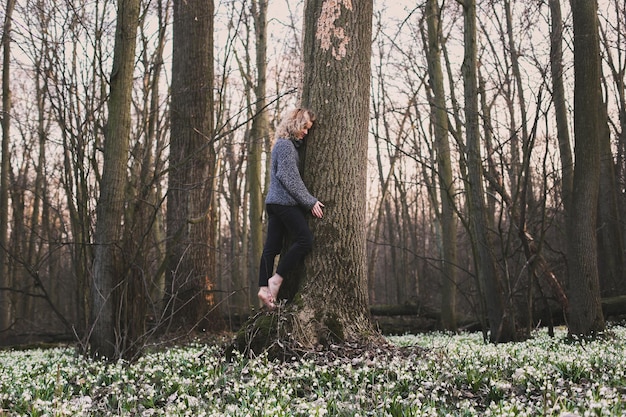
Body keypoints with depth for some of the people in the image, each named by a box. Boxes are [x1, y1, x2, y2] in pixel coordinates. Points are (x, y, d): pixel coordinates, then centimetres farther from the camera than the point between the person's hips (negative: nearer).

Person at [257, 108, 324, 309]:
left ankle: (264, 288, 4)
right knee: (305, 240, -11)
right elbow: (289, 178, -16)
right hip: (284, 202, -10)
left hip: (274, 202, 10)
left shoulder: (284, 144, 22)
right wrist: (310, 202, -13)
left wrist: (308, 201, 20)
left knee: (272, 247, 6)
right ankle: (276, 279, -10)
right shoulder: (286, 145, -9)